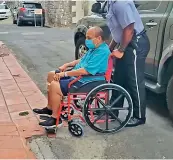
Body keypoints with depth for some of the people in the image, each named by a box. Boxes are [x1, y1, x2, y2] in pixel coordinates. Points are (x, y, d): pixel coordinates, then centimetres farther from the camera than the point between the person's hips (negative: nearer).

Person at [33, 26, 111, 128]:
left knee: (54, 86, -24)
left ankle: (55, 119, -9)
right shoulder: (94, 48, 11)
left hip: (86, 83, -11)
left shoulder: (102, 52, -22)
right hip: (77, 75, 11)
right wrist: (67, 65, 8)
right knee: (51, 75, 14)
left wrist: (65, 74, -21)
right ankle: (50, 108, 22)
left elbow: (86, 71, -28)